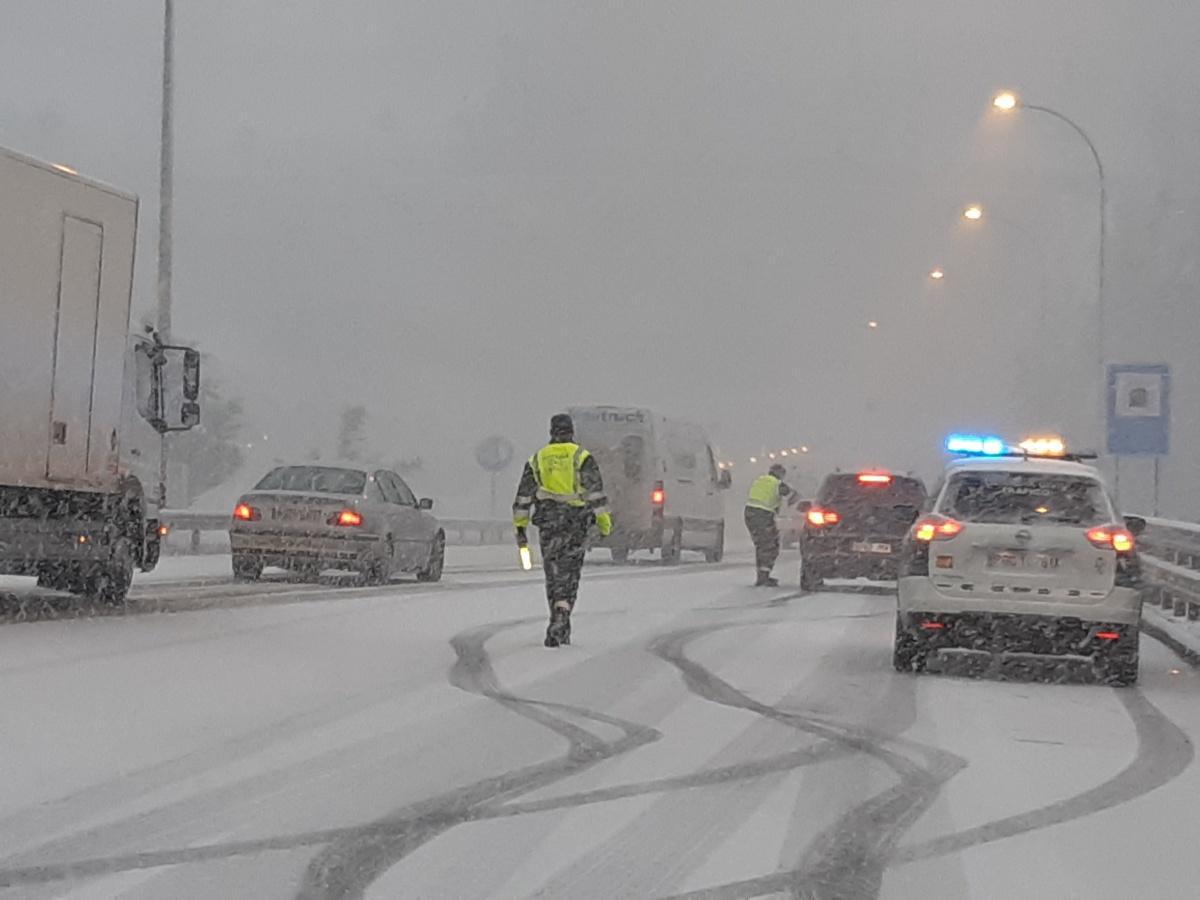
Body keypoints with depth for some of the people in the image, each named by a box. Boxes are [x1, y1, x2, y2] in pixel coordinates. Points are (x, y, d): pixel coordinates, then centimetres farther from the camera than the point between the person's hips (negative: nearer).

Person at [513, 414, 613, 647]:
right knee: (569, 575, -2)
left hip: (547, 523, 2)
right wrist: (604, 519, -5)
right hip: (576, 523, -2)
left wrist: (520, 526, 11)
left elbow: (523, 496, 8)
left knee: (553, 575, 12)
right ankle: (558, 625, -20)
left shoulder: (537, 459, 9)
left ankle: (562, 627, 15)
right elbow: (595, 491, -7)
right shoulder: (582, 457, 0)